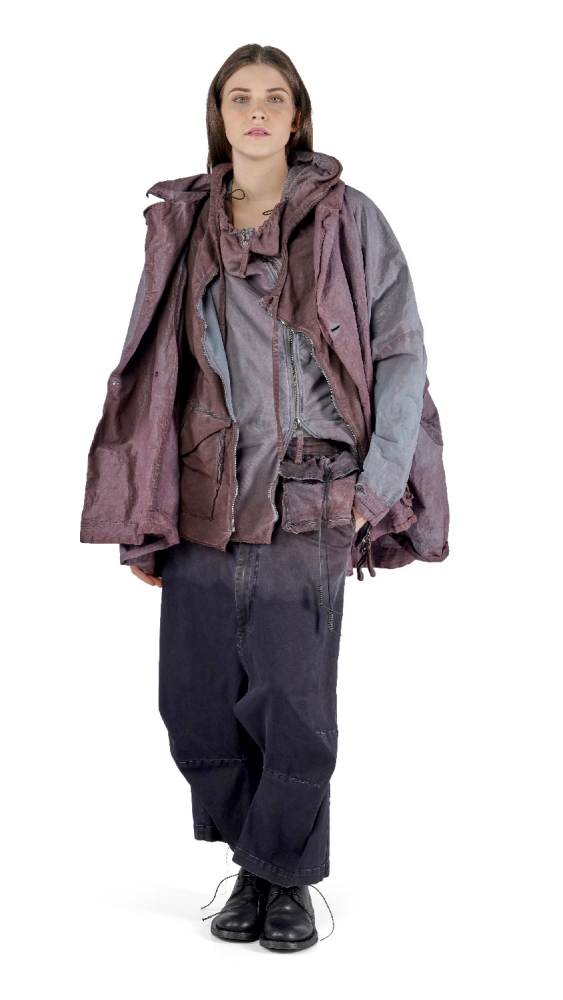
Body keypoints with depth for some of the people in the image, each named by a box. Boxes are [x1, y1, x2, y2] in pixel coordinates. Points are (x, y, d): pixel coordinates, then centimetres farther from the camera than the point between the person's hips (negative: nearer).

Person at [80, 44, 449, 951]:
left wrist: (377, 487, -5)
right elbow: (151, 375, 11)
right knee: (197, 705, 6)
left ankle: (292, 879, 21)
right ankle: (251, 860, 28)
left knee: (294, 706, 0)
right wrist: (140, 517, 7)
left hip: (306, 508, -3)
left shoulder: (347, 220, 2)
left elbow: (400, 353, 2)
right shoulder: (180, 227, 10)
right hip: (200, 501, 3)